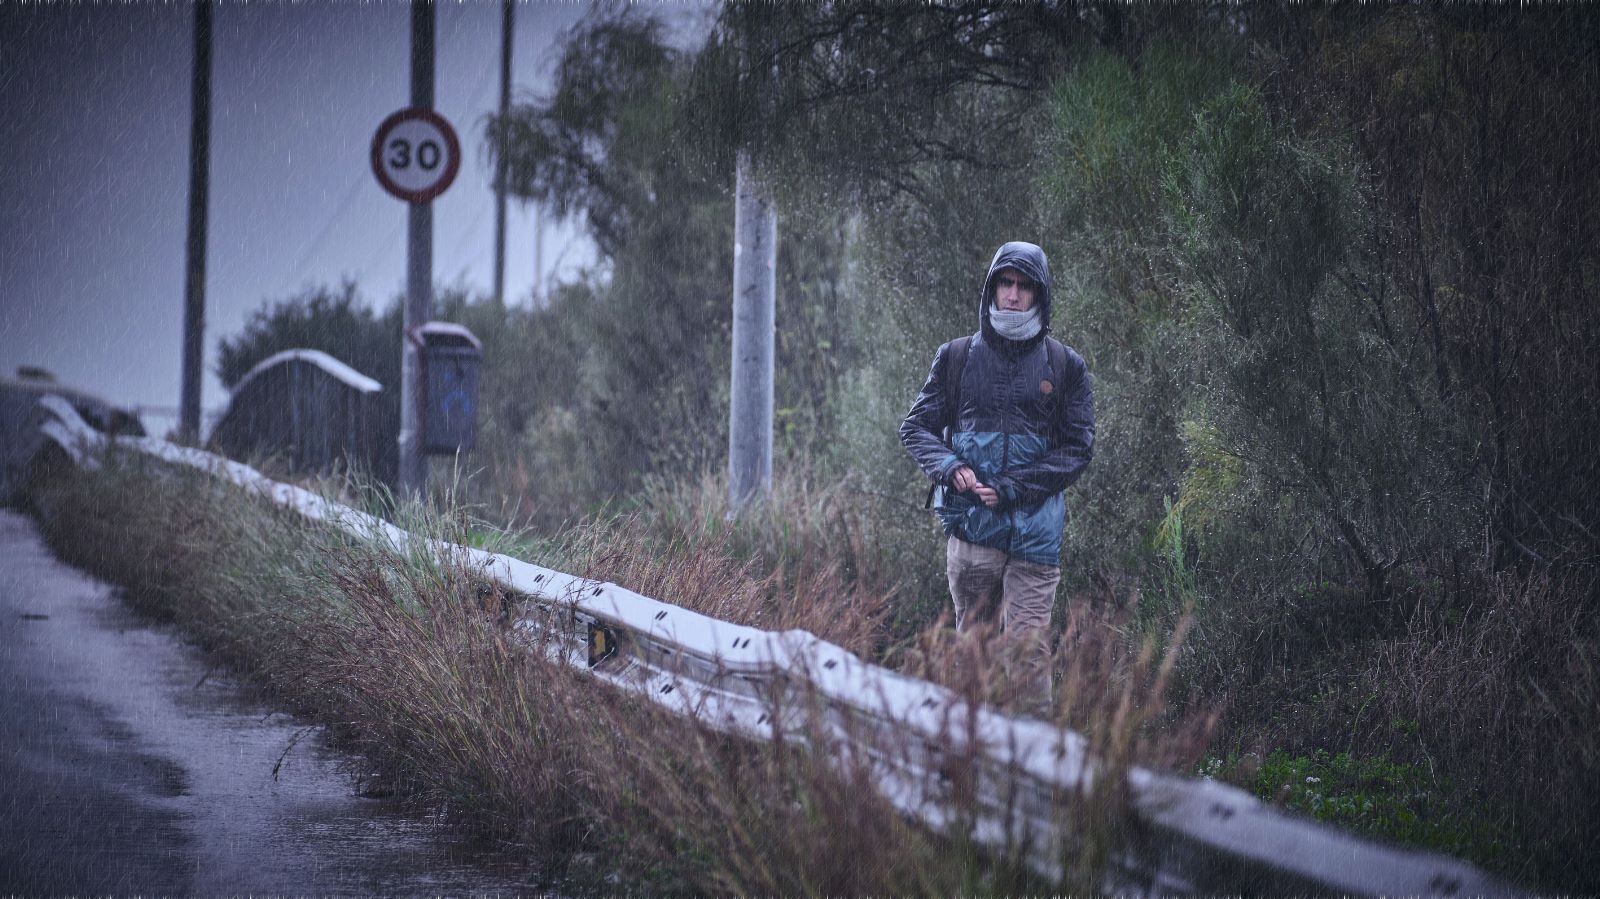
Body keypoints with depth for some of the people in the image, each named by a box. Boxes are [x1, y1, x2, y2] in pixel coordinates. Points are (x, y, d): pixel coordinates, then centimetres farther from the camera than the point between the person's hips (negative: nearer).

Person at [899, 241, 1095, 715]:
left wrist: (1012, 488, -10)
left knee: (1028, 650, -7)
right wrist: (948, 466, -9)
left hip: (1035, 531, -2)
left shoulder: (1065, 366, 5)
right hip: (970, 526, 2)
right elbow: (916, 425, 12)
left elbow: (1078, 448, 2)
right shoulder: (958, 357, 9)